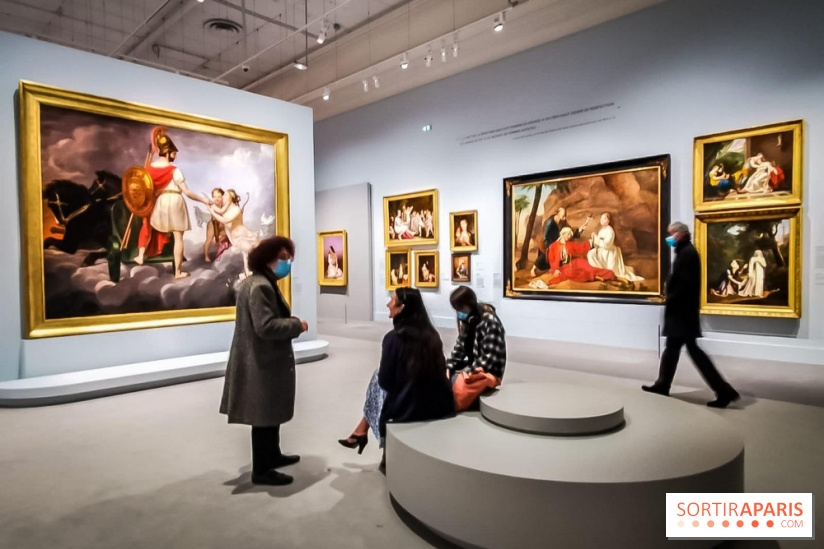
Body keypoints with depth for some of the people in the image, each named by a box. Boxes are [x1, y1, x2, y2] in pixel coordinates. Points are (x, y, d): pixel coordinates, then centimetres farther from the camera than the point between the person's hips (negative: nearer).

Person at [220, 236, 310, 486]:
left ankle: (272, 455, 37)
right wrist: (297, 324, -18)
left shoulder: (261, 283, 15)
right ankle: (261, 470, 14)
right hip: (263, 362, -11)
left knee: (272, 412, 22)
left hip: (266, 359, 11)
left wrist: (291, 323, 6)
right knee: (266, 415, 1)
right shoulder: (260, 286, -21)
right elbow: (266, 326, -29)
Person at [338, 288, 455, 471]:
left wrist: (381, 376, 14)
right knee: (381, 380, 25)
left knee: (379, 383, 26)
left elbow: (385, 381, -9)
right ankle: (361, 432, 36)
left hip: (409, 408, -5)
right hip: (440, 404, 5)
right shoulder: (432, 334, 0)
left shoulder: (393, 337, -15)